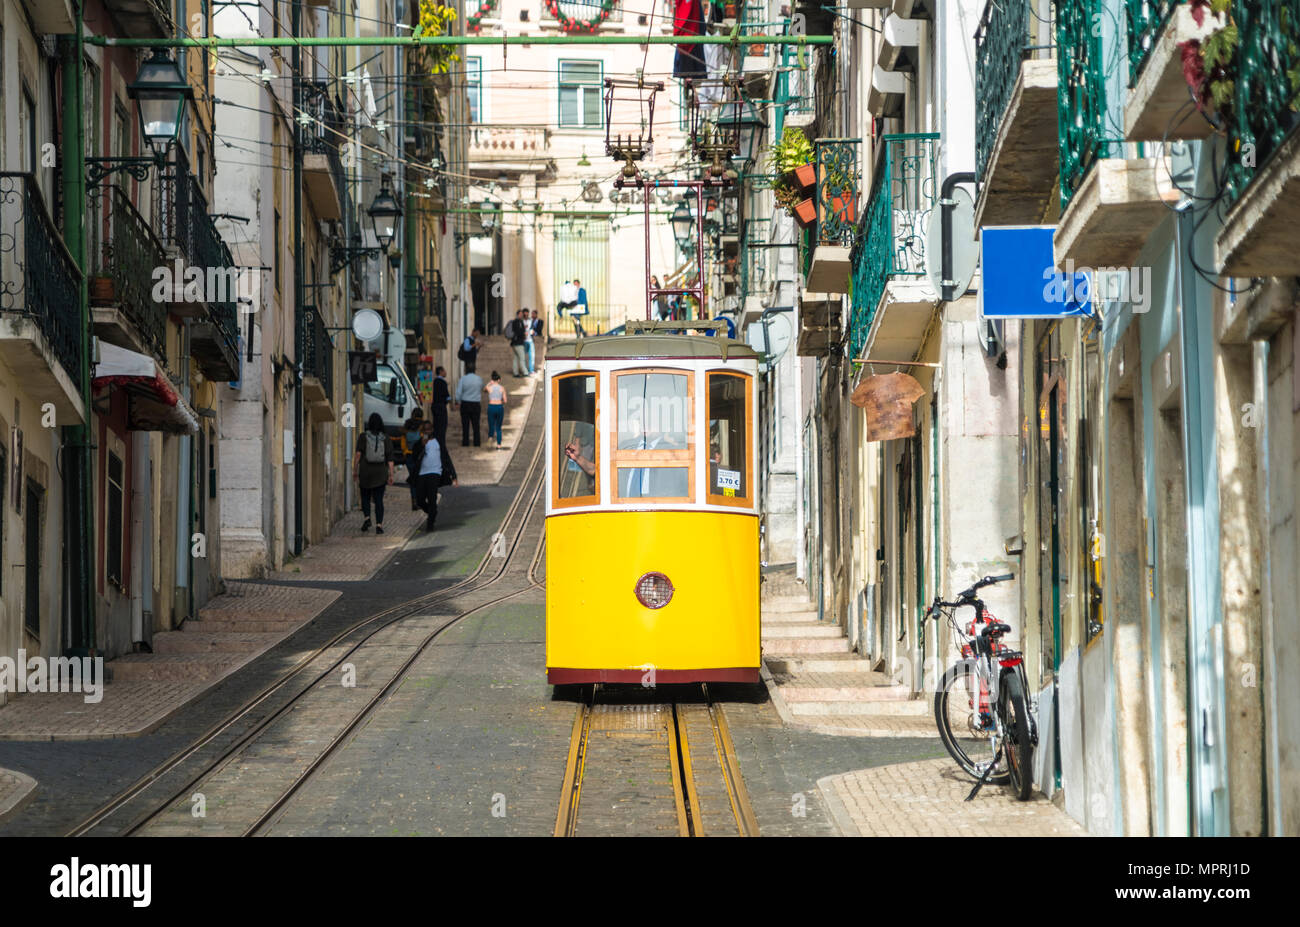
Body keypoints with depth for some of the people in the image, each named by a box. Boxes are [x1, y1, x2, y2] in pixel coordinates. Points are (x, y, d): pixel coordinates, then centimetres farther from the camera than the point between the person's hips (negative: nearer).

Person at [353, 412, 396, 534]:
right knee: (379, 500, 3)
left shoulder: (363, 436, -3)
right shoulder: (386, 439, 1)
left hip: (365, 472, -1)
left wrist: (355, 471, -3)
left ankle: (367, 518, -5)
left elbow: (358, 454, -8)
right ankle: (379, 525, -8)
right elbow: (390, 459, -1)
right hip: (381, 473, 1)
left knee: (365, 497, 16)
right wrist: (391, 475, 1)